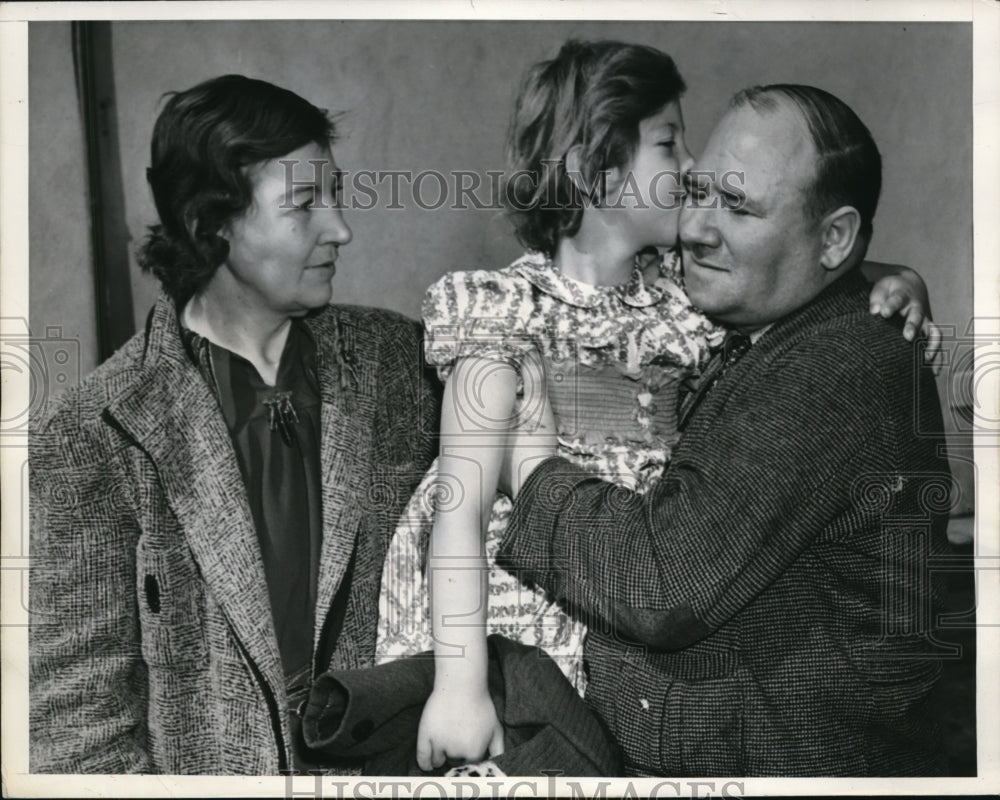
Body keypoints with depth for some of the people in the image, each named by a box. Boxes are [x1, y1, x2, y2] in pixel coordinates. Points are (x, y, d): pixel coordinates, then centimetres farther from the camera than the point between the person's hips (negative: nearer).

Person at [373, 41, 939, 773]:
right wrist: (460, 683, -21)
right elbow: (462, 512, -16)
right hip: (515, 619, -5)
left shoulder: (679, 294, 5)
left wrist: (896, 287, -6)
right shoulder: (509, 311, -13)